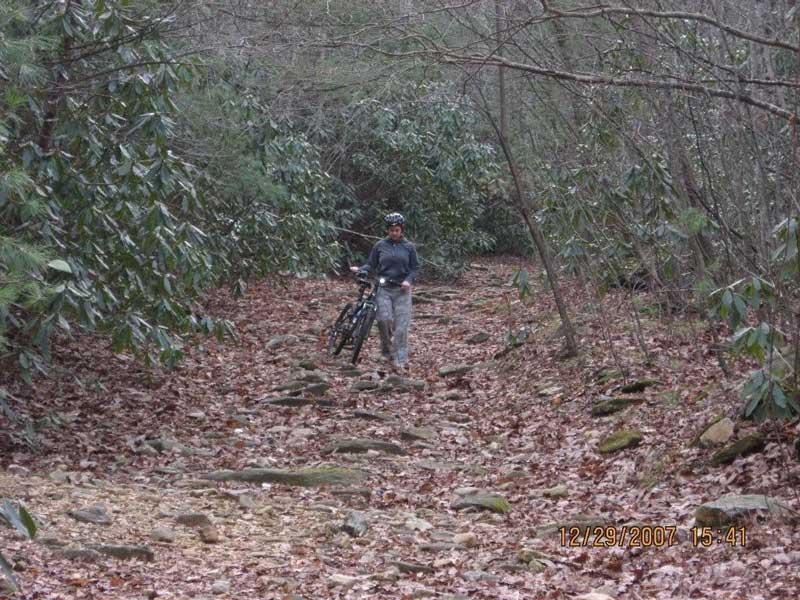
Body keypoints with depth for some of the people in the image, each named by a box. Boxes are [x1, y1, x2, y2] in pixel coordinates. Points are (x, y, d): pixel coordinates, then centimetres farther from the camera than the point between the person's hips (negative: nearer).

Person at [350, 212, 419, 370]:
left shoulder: (409, 247, 5)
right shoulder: (380, 246, 5)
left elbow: (415, 268, 6)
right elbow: (371, 265, 10)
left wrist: (409, 280, -12)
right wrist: (360, 270, -9)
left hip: (402, 289, 0)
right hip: (383, 288, 0)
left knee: (401, 325, -5)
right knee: (384, 319, -15)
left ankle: (401, 359, -1)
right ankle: (387, 350, 8)